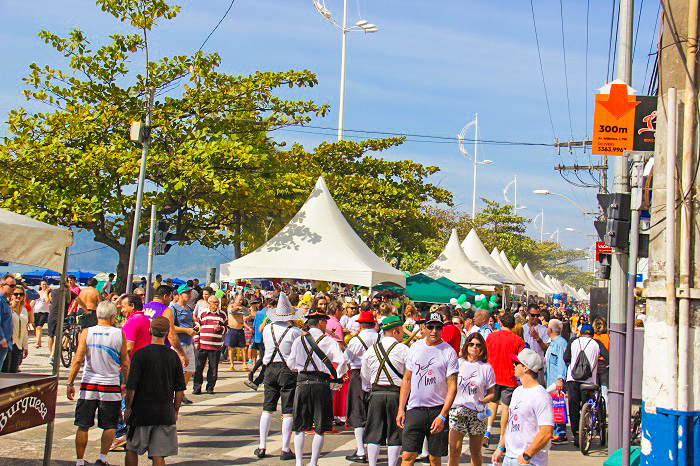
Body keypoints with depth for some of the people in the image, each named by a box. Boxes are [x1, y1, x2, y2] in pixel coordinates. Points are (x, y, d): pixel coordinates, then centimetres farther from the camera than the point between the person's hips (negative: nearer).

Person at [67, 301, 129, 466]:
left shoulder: (87, 333, -2)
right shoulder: (119, 334, -3)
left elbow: (78, 359, -6)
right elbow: (125, 363, 2)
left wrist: (70, 383, 1)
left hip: (88, 386, 1)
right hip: (111, 386, -1)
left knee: (83, 426, 9)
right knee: (109, 426, 12)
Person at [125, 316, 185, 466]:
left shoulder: (141, 354, -8)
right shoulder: (173, 356, 2)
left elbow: (131, 385, -10)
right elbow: (180, 389, 5)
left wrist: (128, 407, 1)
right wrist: (176, 410, 15)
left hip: (142, 410, -2)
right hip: (165, 412, 3)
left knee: (132, 449, 14)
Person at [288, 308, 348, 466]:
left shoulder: (299, 341, 3)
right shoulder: (329, 341, -4)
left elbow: (291, 364, 7)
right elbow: (342, 362, -12)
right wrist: (336, 375, 7)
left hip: (302, 383, 2)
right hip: (322, 384, -2)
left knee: (299, 427, 11)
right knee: (320, 429, 7)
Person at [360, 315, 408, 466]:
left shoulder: (371, 350, 5)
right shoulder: (403, 350, -7)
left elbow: (365, 377, 13)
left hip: (376, 394, 3)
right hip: (397, 393, -3)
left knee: (374, 433, 9)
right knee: (395, 433, 5)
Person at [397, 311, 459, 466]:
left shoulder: (449, 352, -4)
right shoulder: (415, 347, 8)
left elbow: (452, 387, -7)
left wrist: (442, 416, -16)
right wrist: (401, 409, 8)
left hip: (438, 410, -2)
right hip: (414, 408, 2)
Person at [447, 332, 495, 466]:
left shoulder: (486, 368, 5)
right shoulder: (457, 363, 6)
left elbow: (491, 393, 8)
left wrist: (484, 401, -9)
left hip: (477, 413, 0)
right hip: (457, 409, 0)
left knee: (475, 452, 8)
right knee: (455, 450, -6)